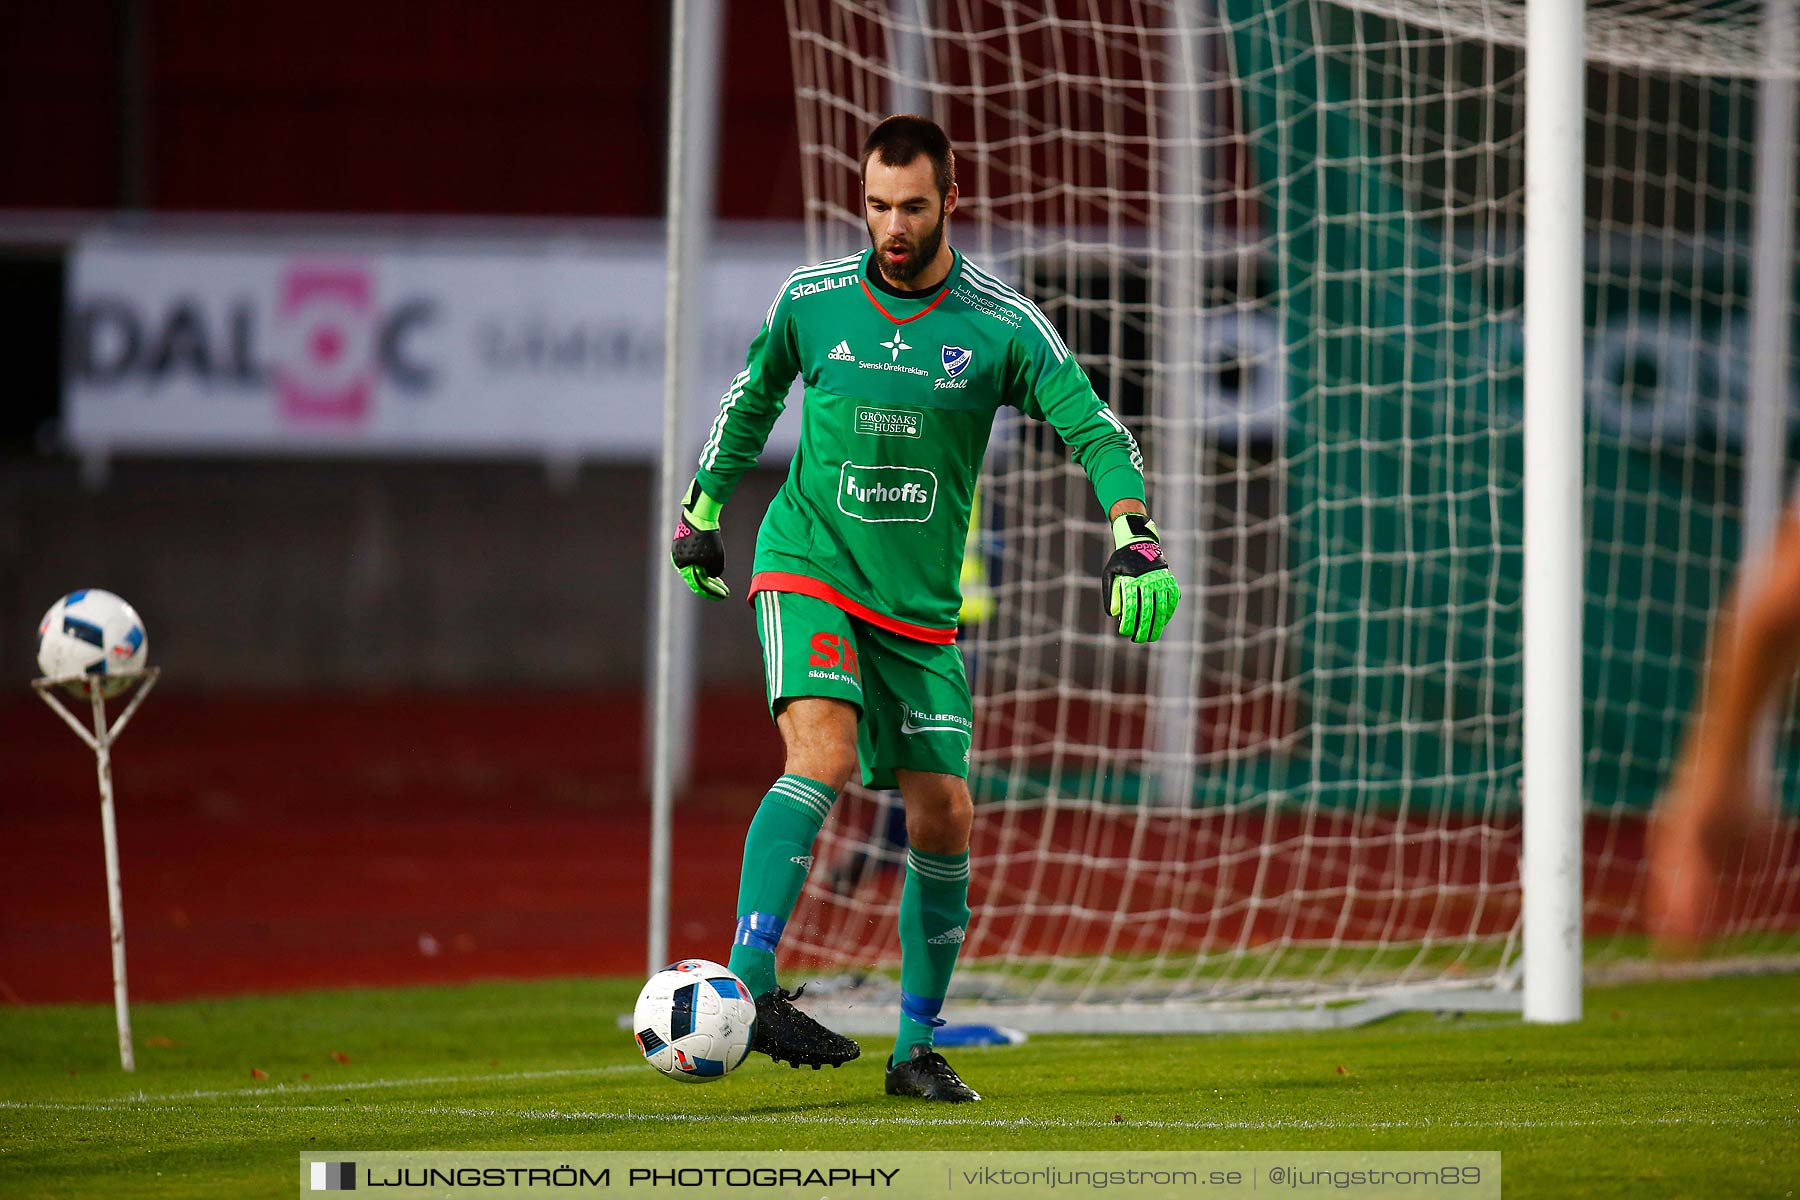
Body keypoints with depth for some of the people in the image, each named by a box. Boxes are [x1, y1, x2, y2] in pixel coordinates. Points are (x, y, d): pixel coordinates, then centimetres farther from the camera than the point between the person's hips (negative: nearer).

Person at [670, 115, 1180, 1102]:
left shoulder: (1002, 326, -4)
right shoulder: (810, 301, -1)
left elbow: (1095, 431, -7)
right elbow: (753, 395, 18)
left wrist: (1135, 539, -22)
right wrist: (701, 509, 23)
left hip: (920, 604, 2)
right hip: (808, 568, -2)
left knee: (943, 819, -1)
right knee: (823, 757, -27)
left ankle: (917, 1048, 14)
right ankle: (746, 989, -33)